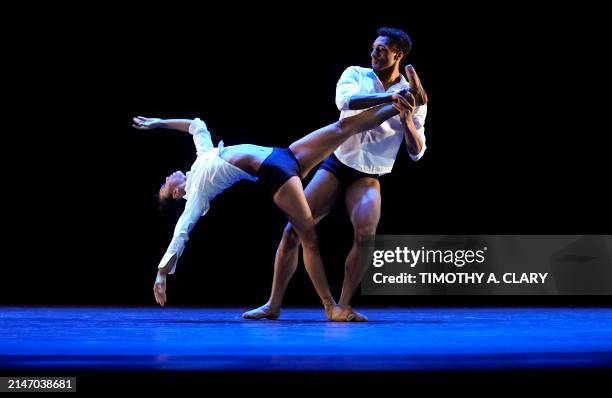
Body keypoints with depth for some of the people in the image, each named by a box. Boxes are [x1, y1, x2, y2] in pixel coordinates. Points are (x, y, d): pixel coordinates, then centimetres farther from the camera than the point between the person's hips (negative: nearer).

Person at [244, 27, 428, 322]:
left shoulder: (413, 99, 1)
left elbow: (417, 152, -3)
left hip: (368, 177, 0)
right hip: (335, 165, 1)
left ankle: (343, 307, -15)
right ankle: (273, 304, 1)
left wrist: (406, 117, -21)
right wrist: (393, 97, -33)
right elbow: (345, 100, -25)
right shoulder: (355, 74, -1)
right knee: (293, 230, -9)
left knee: (366, 232, -28)